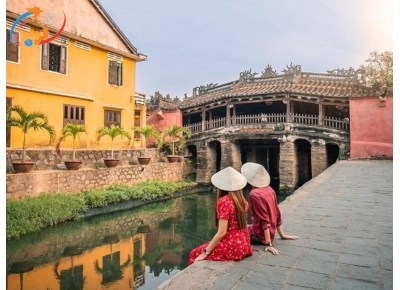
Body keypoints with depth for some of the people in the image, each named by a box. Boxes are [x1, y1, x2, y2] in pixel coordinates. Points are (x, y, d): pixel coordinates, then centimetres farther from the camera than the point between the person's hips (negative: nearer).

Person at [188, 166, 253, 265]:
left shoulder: (223, 201, -17)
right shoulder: (243, 200, 4)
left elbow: (222, 232, -20)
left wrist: (205, 253, -12)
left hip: (232, 247, -8)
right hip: (244, 245, 8)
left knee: (195, 254, 5)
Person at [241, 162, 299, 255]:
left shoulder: (254, 194, -21)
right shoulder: (269, 189, 1)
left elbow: (264, 220, -23)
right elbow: (277, 214, 7)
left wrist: (269, 244, -22)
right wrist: (282, 235, 15)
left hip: (260, 235, -8)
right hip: (270, 233, 8)